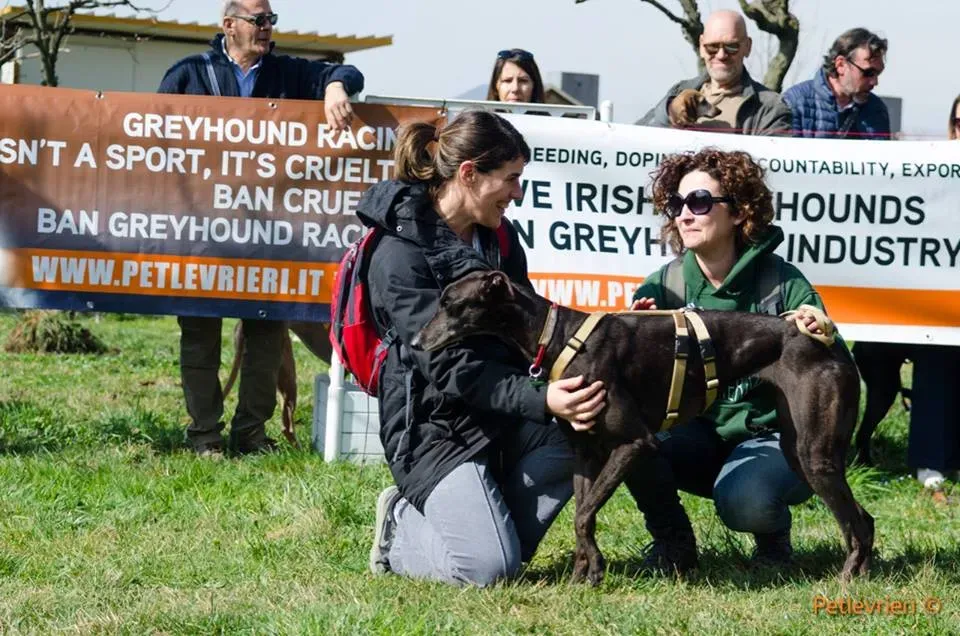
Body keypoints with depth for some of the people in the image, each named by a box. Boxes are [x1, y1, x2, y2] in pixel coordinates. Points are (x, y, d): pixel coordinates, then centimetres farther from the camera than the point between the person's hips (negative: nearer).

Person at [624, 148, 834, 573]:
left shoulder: (781, 282, -9)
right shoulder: (662, 286, -2)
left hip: (769, 437, -3)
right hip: (698, 435, 3)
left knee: (743, 501, -36)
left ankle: (773, 532, 5)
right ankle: (672, 539, 0)